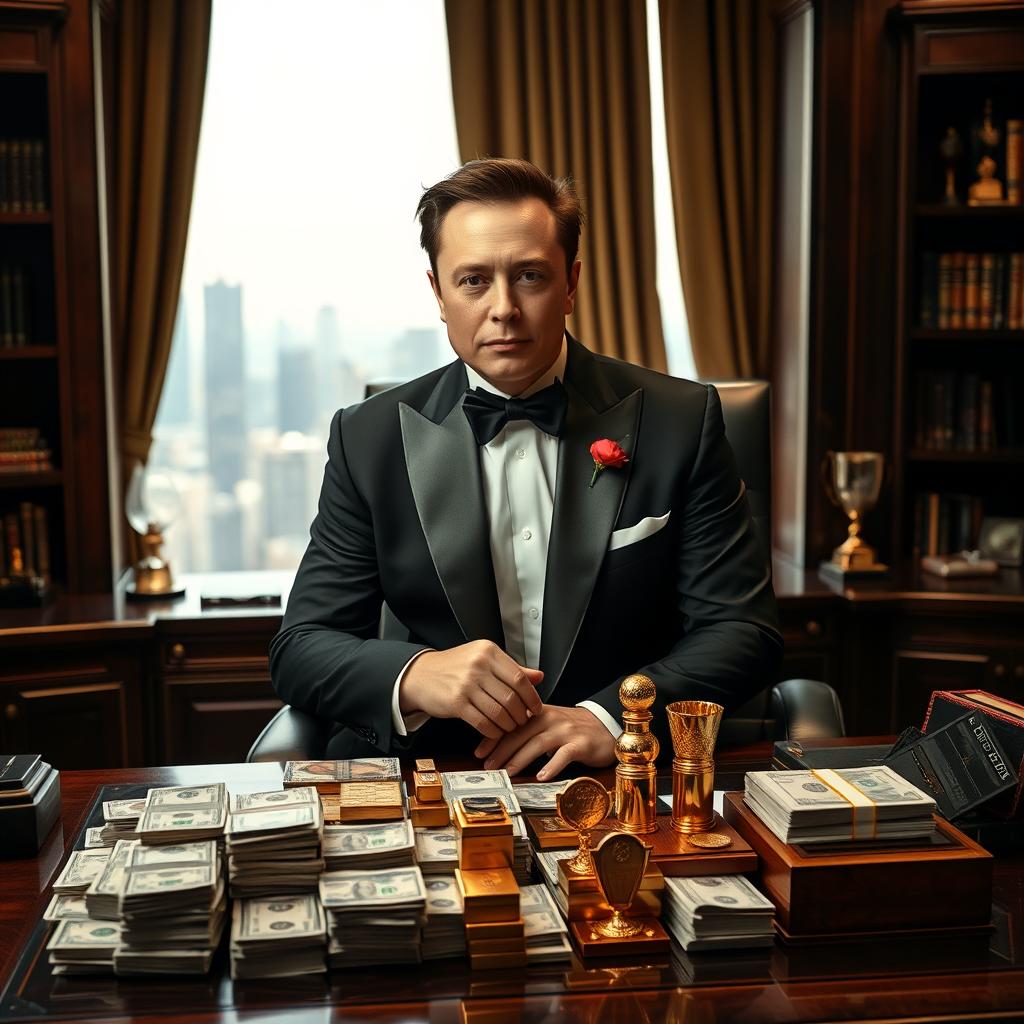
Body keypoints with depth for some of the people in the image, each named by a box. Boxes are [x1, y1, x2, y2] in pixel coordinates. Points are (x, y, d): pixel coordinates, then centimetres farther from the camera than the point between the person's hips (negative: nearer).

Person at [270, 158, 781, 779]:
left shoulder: (680, 422, 2)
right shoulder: (371, 439, 4)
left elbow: (745, 629, -1)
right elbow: (301, 647, 2)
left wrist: (609, 718, -19)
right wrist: (414, 674, -21)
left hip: (623, 779, 1)